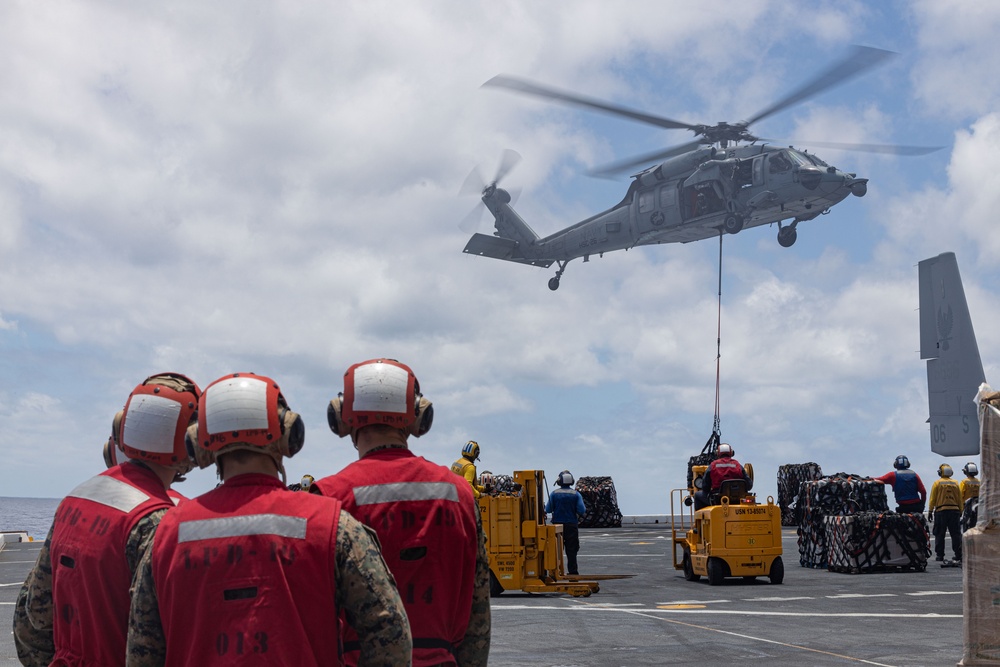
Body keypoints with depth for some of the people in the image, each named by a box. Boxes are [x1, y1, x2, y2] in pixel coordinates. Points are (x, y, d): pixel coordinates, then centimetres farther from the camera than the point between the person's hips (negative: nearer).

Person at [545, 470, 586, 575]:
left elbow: (548, 510, -7)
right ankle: (573, 572, 6)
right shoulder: (576, 494, -4)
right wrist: (584, 508, 12)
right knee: (571, 551, 6)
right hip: (572, 525, 0)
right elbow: (582, 511, -11)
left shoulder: (554, 494, -4)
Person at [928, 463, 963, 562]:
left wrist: (930, 511, 1)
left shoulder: (937, 483, -2)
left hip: (941, 511, -2)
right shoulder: (955, 483, 6)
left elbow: (933, 498, -3)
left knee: (939, 534, 3)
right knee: (956, 534, 7)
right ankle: (959, 554, 4)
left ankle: (939, 555, 1)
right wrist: (960, 511, 16)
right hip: (954, 510, 2)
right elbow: (960, 498, 8)